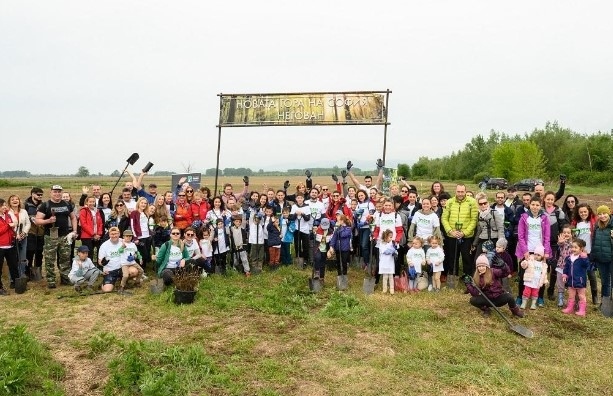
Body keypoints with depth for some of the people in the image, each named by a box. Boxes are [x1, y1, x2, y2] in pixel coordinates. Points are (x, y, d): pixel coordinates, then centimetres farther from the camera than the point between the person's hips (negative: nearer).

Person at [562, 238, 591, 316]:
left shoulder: (583, 258, -13)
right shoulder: (569, 258, 3)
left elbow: (587, 266, -28)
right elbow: (566, 268, 13)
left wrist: (584, 258, -39)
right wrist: (565, 275, 5)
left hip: (580, 281, -5)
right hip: (571, 281, 5)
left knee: (581, 296, 9)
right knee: (571, 296, 17)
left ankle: (582, 310, 17)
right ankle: (570, 308, 28)